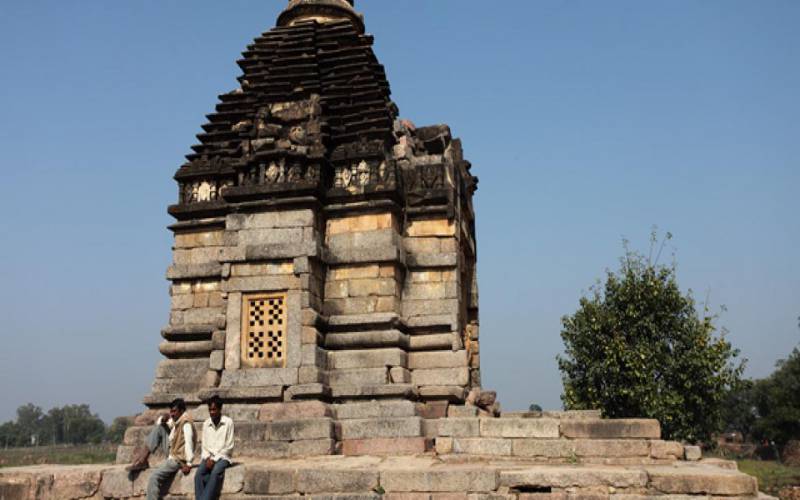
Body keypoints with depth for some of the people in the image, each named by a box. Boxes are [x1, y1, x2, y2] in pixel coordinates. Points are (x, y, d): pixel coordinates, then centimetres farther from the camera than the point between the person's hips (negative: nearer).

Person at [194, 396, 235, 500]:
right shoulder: (206, 424, 8)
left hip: (222, 457, -4)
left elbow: (229, 447, -7)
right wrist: (207, 458, -9)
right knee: (199, 473, -27)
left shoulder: (228, 422, -6)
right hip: (208, 457, 4)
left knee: (215, 473, -34)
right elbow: (204, 446, 10)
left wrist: (214, 459, -14)